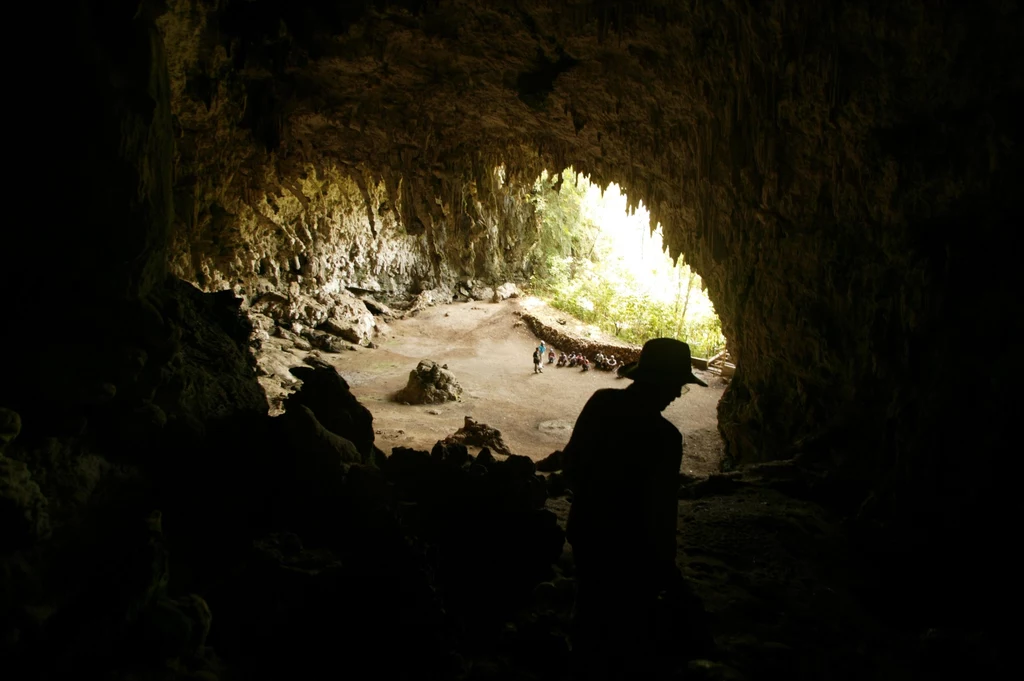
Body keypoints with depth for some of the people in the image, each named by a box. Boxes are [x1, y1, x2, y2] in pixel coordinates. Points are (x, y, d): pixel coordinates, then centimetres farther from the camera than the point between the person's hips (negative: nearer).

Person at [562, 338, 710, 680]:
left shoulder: (600, 402, -9)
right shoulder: (663, 436, -26)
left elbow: (571, 460, 3)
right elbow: (660, 511, -22)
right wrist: (666, 567, -8)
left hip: (586, 533, 7)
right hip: (629, 548, -6)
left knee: (591, 609, 26)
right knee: (631, 626, 14)